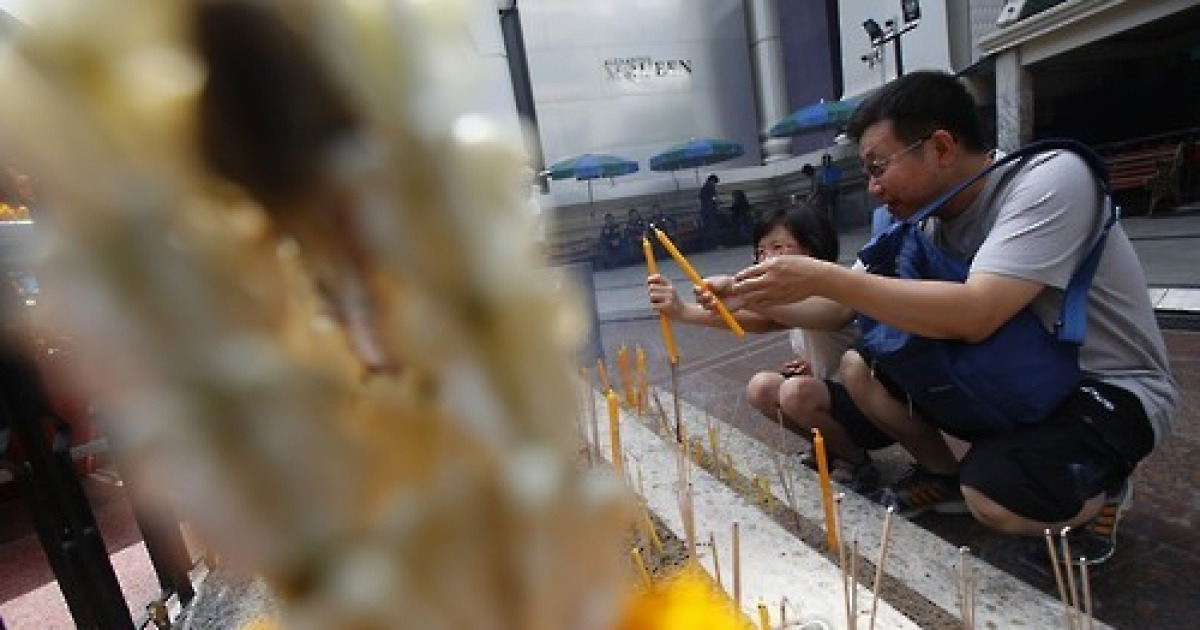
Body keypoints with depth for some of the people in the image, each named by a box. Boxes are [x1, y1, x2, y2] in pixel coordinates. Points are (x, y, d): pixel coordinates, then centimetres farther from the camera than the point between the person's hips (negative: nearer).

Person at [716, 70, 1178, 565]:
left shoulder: (1051, 178, -24)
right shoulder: (929, 222, -4)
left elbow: (973, 315, -37)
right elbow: (847, 308, -2)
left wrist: (823, 277, -37)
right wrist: (755, 301, -15)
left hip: (1111, 388, -6)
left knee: (995, 495, -32)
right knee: (859, 368, -6)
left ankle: (1097, 492, 3)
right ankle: (946, 476, 15)